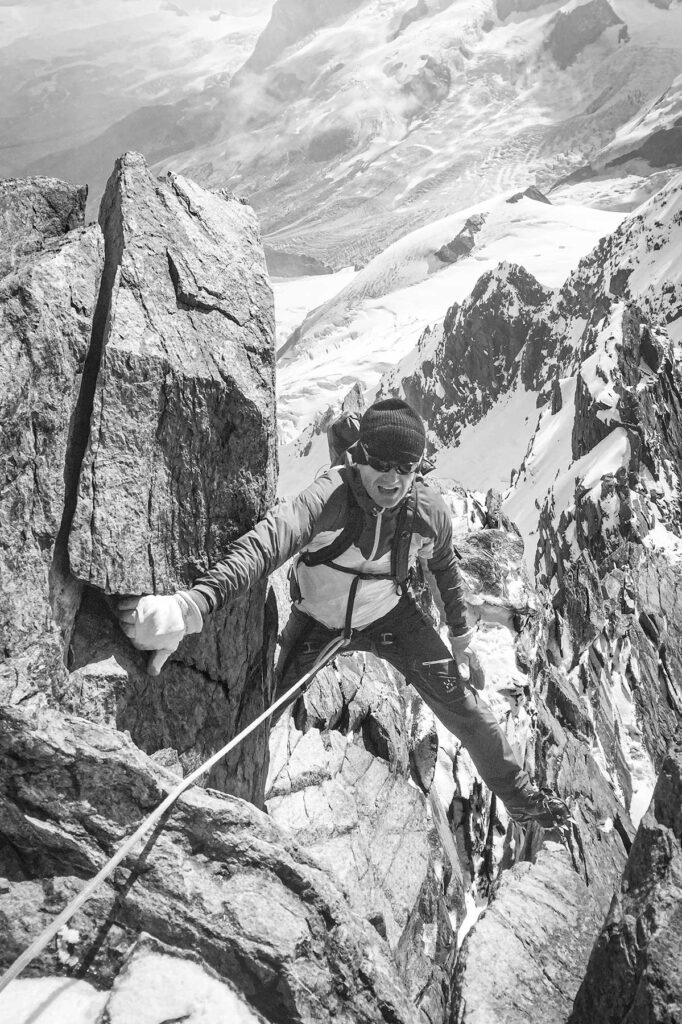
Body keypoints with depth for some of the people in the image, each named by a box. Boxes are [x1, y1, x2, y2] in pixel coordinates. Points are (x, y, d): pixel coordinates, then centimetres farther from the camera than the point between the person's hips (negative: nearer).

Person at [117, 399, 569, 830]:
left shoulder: (429, 510, -22)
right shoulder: (330, 497, -35)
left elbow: (446, 569, 1)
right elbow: (265, 543, -54)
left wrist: (462, 639, 9)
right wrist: (190, 606, -70)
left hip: (392, 616, 2)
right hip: (319, 622, -2)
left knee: (461, 701, 2)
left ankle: (519, 795, 27)